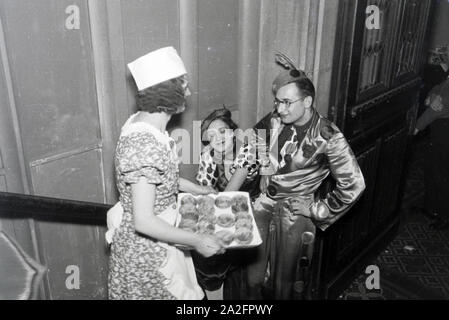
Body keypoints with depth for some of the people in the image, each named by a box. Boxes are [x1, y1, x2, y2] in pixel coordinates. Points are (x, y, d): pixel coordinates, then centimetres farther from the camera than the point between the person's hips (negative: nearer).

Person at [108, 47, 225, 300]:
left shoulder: (143, 122, -2)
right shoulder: (144, 145, -32)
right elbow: (143, 221, -31)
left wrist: (194, 188, 17)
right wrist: (198, 241, -24)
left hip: (158, 243, 9)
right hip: (146, 251, -9)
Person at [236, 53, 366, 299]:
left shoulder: (327, 137, -18)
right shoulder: (274, 121, -6)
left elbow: (353, 185, -15)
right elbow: (248, 153, 6)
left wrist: (319, 211, -9)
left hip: (295, 214, -3)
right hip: (263, 204, 4)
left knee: (287, 284, 13)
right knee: (254, 277, 13)